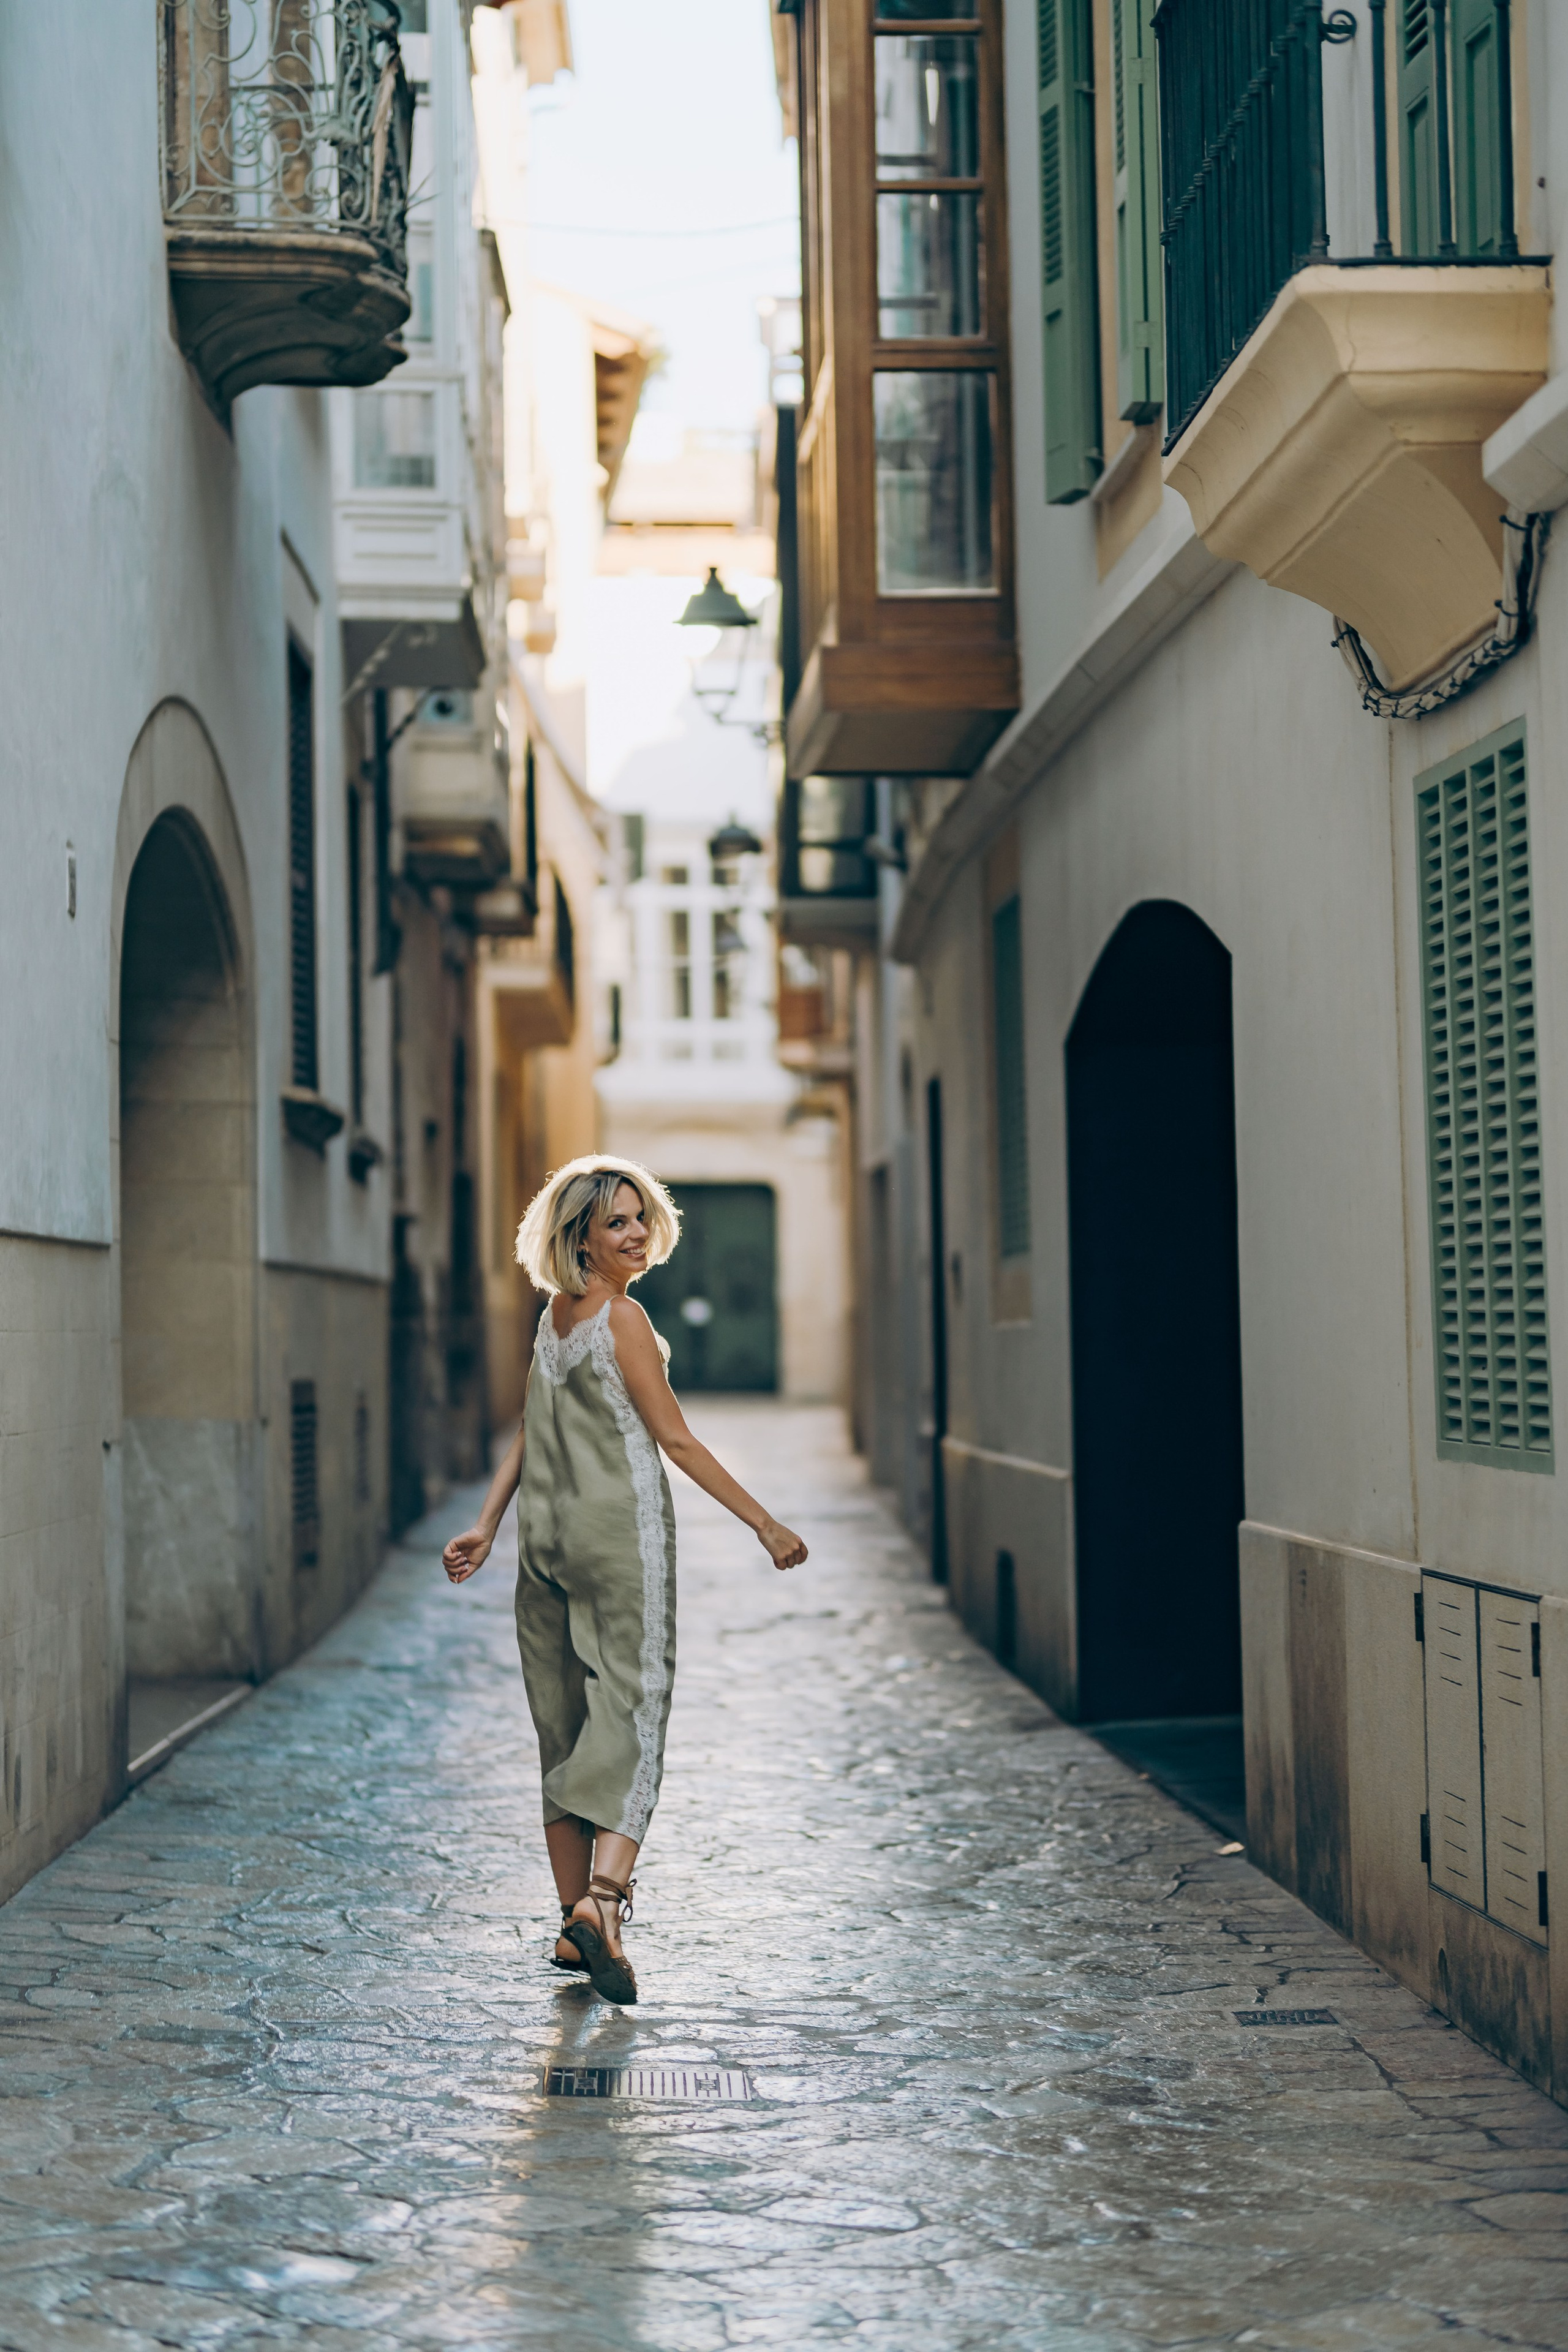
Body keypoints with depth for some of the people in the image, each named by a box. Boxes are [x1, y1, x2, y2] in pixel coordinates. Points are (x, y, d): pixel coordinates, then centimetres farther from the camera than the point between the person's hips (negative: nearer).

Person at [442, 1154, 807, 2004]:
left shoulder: (555, 1315, 13)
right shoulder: (622, 1318, -10)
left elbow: (528, 1432, 15)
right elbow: (674, 1438, -11)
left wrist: (485, 1527, 18)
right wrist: (765, 1524, -8)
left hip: (547, 1535, 8)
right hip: (620, 1527, -8)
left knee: (563, 1723, 9)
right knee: (632, 1710, -10)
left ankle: (575, 1921, 12)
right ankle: (601, 1898, -26)